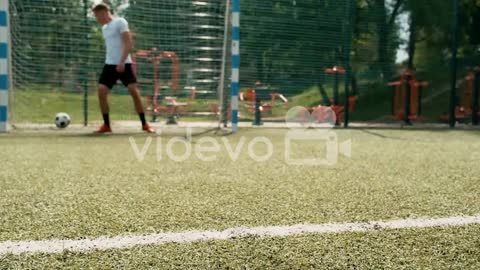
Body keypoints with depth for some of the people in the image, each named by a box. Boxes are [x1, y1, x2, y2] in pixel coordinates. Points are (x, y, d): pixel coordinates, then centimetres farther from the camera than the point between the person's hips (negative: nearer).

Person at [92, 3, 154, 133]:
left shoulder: (120, 22, -5)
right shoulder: (104, 28, 19)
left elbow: (128, 43, -13)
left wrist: (122, 62, -20)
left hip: (123, 64, -7)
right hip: (109, 64, 7)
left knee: (134, 91, -11)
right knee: (101, 91, -6)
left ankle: (144, 124, -2)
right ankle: (106, 125, 3)